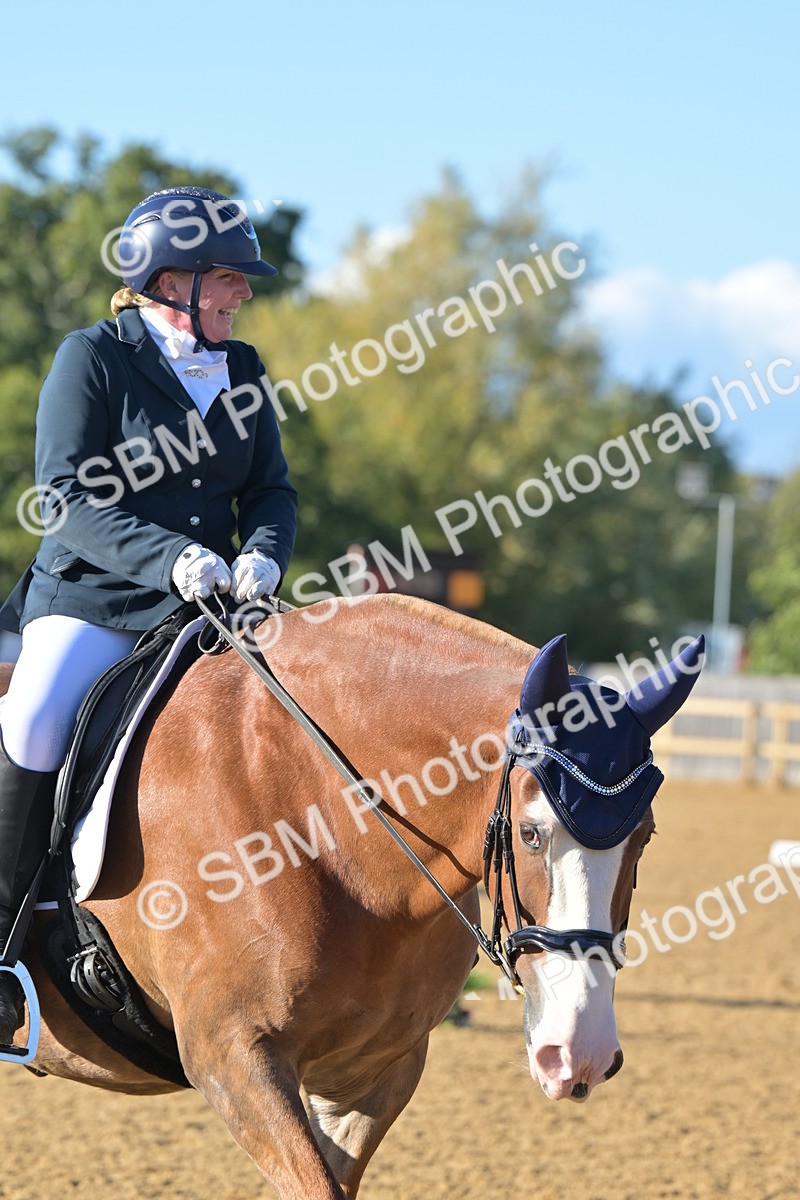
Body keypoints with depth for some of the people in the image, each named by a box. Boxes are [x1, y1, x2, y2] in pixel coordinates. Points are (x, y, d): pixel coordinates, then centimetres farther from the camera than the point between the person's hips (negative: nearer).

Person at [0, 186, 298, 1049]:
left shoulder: (240, 371, 14)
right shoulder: (92, 357, -3)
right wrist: (168, 558, -26)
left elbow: (272, 491, 11)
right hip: (88, 603, -5)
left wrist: (261, 557, -13)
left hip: (210, 611, 5)